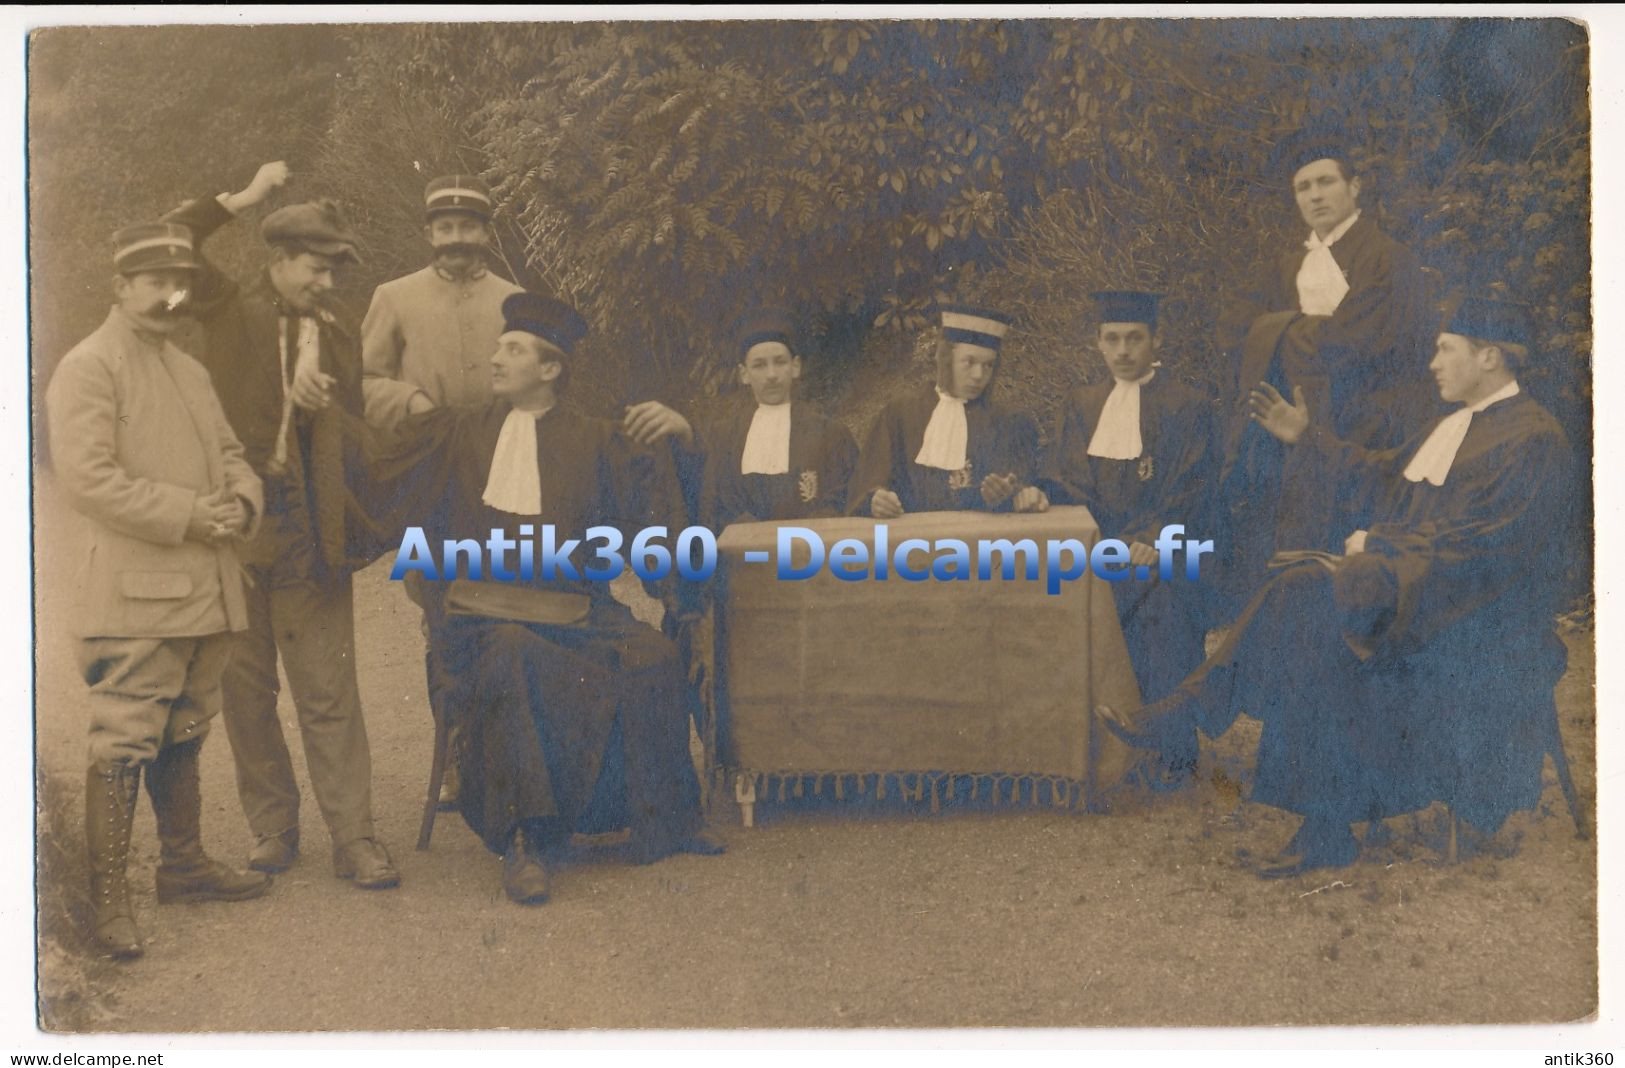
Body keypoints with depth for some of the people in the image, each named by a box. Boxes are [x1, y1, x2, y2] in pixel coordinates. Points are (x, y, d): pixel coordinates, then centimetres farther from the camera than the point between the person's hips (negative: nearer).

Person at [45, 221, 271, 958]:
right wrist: (189, 516, -19)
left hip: (205, 590, 8)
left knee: (182, 737, 17)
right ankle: (108, 894, 0)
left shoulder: (189, 370, 19)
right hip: (135, 593, -8)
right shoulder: (87, 368, -7)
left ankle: (183, 862, 28)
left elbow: (229, 452, 21)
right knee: (123, 742, -6)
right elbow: (88, 477, -17)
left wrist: (242, 501, -2)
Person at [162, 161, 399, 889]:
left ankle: (354, 838, 3)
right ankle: (271, 829, 20)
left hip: (311, 535, 1)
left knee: (329, 692, 0)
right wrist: (242, 198, -6)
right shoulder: (231, 314, 3)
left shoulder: (338, 340, 12)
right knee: (247, 689, 8)